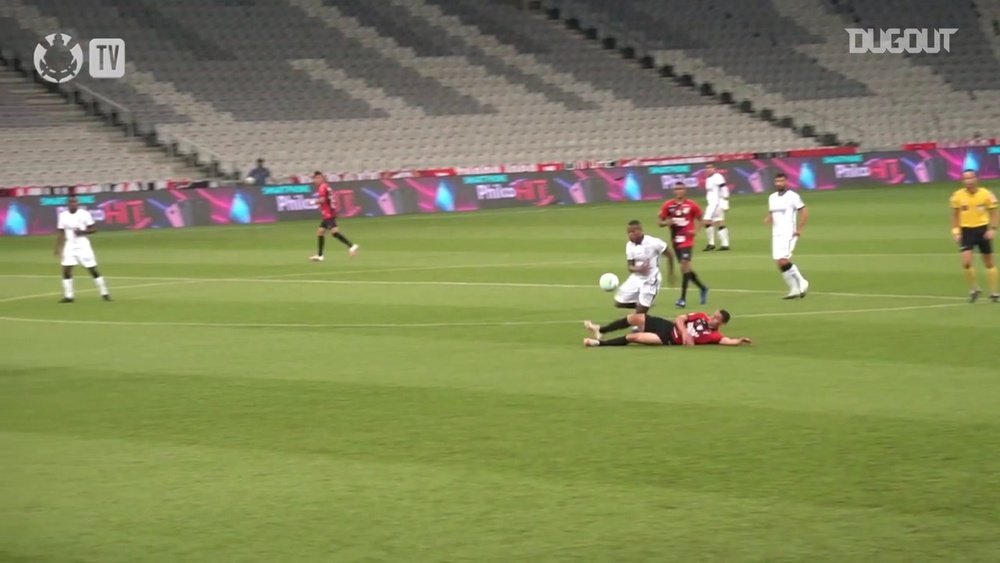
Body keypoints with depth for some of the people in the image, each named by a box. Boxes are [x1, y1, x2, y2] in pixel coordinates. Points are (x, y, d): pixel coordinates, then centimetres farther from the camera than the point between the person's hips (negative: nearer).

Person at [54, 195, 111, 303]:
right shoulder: (63, 215, 4)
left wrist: (82, 232, -21)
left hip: (83, 245, -3)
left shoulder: (84, 214, -5)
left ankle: (104, 293, 7)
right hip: (70, 246, 3)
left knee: (93, 269, -2)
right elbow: (60, 232, 8)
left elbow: (93, 229, -4)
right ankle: (68, 296, 2)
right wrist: (58, 247, 2)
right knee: (66, 270, -6)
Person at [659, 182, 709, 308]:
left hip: (687, 240, -4)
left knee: (685, 265, -15)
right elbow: (661, 222, 6)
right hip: (675, 240, 4)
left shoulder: (691, 205, -4)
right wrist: (667, 222, -17)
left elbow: (700, 219, 7)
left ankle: (683, 298, -14)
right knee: (686, 267, 12)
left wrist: (695, 230, -9)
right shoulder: (668, 205, 2)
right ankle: (702, 288, 34)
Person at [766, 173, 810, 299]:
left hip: (789, 233, -7)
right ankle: (794, 289, 11)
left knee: (784, 261, -19)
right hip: (776, 235, 7)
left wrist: (799, 229, -14)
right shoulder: (772, 197, 13)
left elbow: (805, 212, -8)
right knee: (780, 264, 2)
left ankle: (802, 282, -3)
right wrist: (768, 219, 0)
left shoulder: (793, 196, -7)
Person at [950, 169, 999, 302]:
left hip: (983, 229, -1)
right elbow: (955, 215, 8)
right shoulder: (958, 195, -4)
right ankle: (974, 289, 6)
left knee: (989, 262, 7)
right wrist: (956, 231, 0)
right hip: (966, 230, 1)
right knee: (966, 262, -14)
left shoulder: (986, 194, -9)